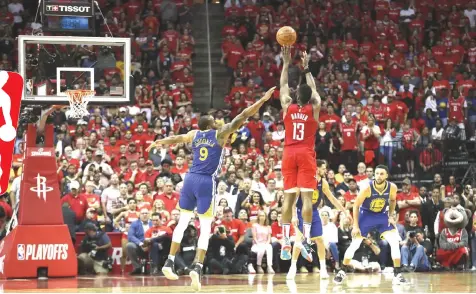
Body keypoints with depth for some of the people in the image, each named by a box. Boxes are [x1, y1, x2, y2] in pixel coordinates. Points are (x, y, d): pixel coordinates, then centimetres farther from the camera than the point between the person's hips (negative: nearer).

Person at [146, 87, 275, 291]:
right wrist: (263, 100, 0)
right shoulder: (221, 133, 0)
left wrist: (157, 143, 46)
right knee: (205, 229, -4)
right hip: (206, 182, -5)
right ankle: (197, 268, -18)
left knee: (183, 222, 16)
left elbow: (175, 139, 27)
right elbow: (242, 116, -3)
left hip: (190, 179, 5)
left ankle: (169, 263, 15)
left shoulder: (194, 135, 12)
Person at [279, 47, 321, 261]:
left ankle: (286, 243, -5)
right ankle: (306, 239, -19)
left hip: (289, 154, 2)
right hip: (306, 154, -2)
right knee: (307, 196, -8)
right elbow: (313, 89, 16)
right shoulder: (314, 108, -1)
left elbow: (283, 86, 16)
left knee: (289, 197, 0)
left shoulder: (287, 107, 2)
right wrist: (306, 68, 24)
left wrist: (286, 63, 22)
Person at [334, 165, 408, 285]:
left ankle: (397, 274, -5)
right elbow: (356, 205, -16)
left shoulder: (392, 187, -18)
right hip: (366, 215, -2)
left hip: (382, 215, 2)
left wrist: (391, 216, -2)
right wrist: (355, 226, -17)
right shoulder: (367, 188, -27)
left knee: (395, 242, -12)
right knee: (354, 245, -3)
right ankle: (342, 272, 13)